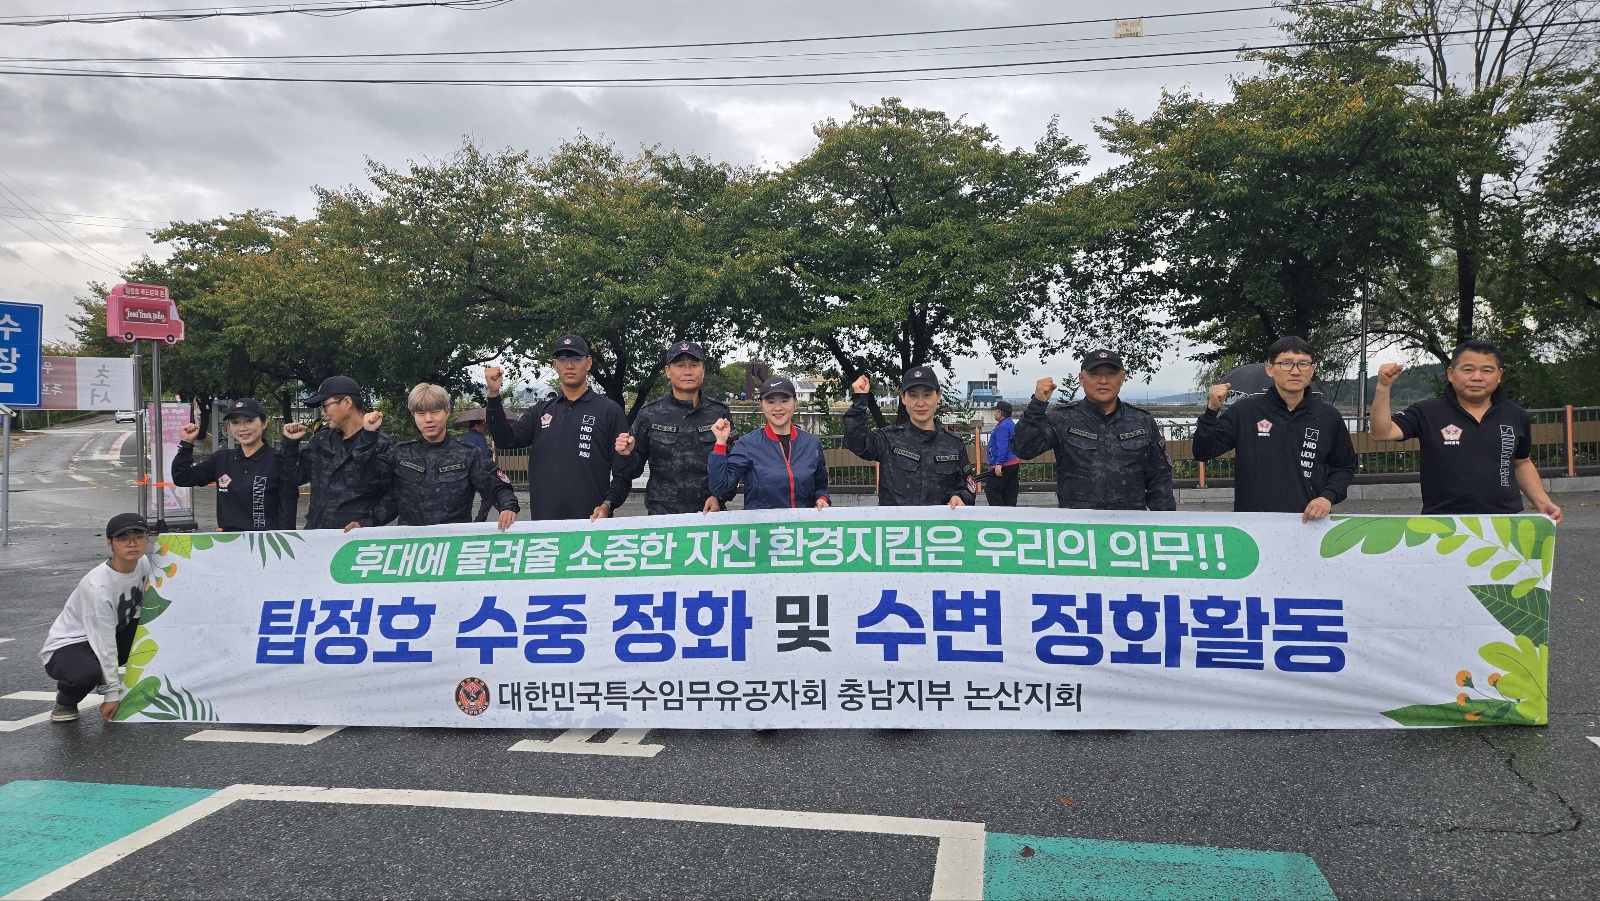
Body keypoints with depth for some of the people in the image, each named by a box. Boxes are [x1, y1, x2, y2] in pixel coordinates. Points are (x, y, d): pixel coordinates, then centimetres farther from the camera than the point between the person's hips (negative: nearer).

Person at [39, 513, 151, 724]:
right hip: (68, 646, -7)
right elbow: (104, 643, -24)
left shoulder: (144, 565, -10)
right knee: (86, 673, -38)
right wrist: (111, 693, -20)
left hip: (115, 634, 7)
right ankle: (65, 701, -2)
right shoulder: (97, 586, -29)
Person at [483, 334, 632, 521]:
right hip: (544, 519, 3)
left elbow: (623, 470, -3)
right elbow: (506, 440, 1)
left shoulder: (609, 410, 1)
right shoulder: (541, 410, 13)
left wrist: (607, 505, -18)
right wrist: (494, 394, -9)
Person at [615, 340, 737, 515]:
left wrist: (720, 497, -9)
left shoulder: (719, 413, 3)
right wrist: (627, 455, -15)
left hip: (708, 514, 0)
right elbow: (634, 470, 6)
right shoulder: (650, 414, 1)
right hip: (662, 516, 0)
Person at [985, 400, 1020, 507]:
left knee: (991, 490, -7)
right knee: (1010, 493, 9)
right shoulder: (1012, 424, 18)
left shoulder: (1003, 426, -15)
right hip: (1014, 463, 10)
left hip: (1003, 466, -10)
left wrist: (998, 463, -26)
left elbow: (1002, 447, -23)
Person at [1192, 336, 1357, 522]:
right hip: (1251, 523, -2)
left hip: (1308, 522, 2)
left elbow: (1344, 467, 12)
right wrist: (1212, 410, -17)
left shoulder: (1329, 417, 3)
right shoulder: (1245, 411, -3)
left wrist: (1328, 497, -5)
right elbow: (1203, 453, -4)